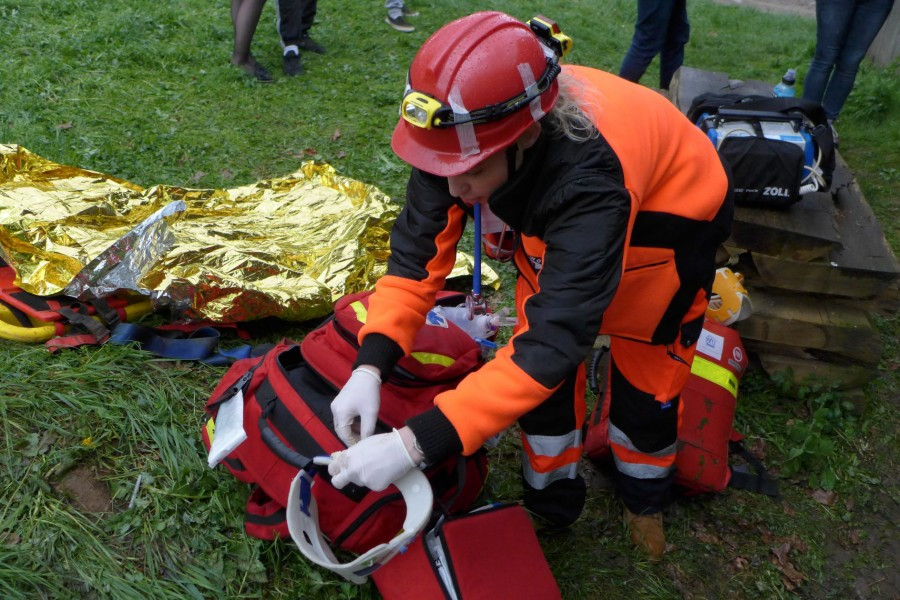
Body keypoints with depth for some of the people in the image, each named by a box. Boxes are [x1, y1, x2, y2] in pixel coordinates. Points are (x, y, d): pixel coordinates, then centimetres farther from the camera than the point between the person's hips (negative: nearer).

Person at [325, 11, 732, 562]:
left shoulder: (588, 176, -45)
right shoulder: (469, 129, -30)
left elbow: (554, 341, -45)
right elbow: (418, 250, -22)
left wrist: (418, 444, -48)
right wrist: (370, 367, -34)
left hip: (670, 221, -4)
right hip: (557, 214, 5)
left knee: (646, 373, 5)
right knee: (538, 370, 1)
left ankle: (645, 497, 36)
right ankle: (552, 503, 25)